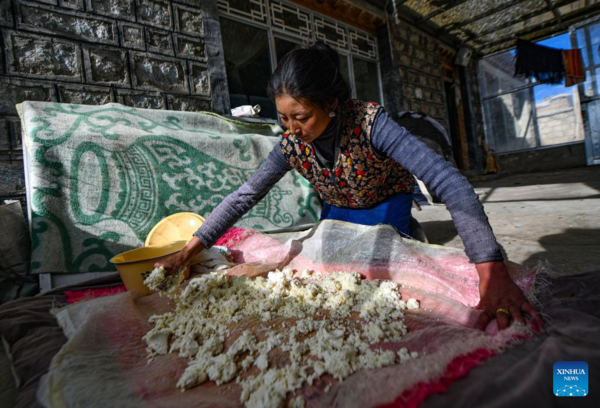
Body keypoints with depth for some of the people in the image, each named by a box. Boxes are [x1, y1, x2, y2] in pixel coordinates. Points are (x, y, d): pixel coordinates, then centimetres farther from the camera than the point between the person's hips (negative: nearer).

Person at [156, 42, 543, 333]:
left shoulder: (369, 121, -36)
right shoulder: (291, 145, -22)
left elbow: (448, 181, -45)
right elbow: (244, 196, -19)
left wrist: (493, 272, -56)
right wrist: (188, 250, -23)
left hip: (386, 206, -4)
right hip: (338, 211, 5)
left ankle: (407, 233, 19)